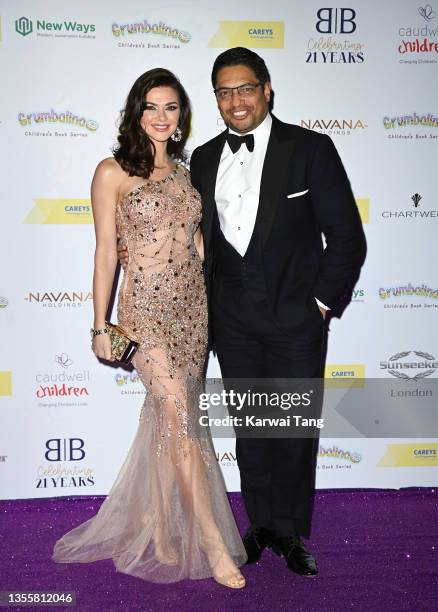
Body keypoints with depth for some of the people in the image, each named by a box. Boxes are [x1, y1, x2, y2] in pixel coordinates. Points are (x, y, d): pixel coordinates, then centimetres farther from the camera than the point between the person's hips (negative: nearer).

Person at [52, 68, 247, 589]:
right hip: (145, 308, -5)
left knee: (166, 420, 10)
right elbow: (105, 252, -4)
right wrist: (100, 325, -4)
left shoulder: (183, 171, 13)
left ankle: (157, 527, 26)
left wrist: (212, 300, 12)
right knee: (181, 419, -10)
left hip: (192, 305, 6)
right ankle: (215, 546, -3)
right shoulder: (112, 172, -4)